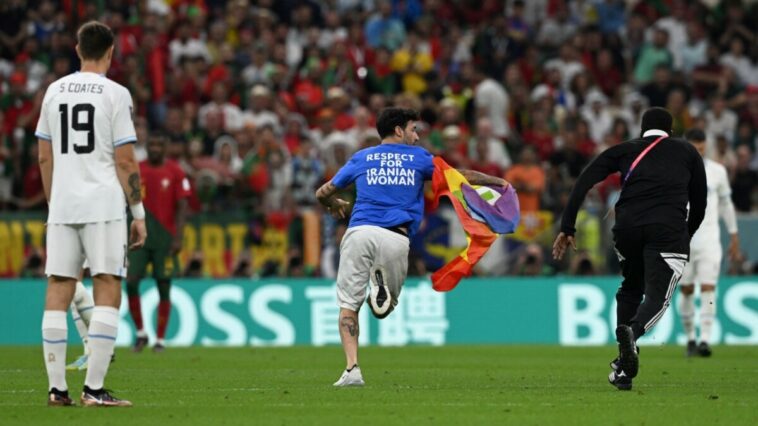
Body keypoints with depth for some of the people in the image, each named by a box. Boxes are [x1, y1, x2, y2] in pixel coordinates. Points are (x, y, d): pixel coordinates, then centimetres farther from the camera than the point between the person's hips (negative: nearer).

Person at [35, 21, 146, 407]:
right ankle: (94, 389, -9)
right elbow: (125, 161, -6)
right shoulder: (114, 94, -4)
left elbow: (45, 158, 14)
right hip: (104, 205, -5)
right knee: (107, 291, -3)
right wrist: (139, 213, -1)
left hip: (62, 206, 5)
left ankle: (57, 388, 4)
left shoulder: (54, 92, 10)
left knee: (58, 291, 5)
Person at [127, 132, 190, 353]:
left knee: (164, 287, 0)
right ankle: (140, 332, 8)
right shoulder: (136, 170, 6)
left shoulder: (175, 173, 0)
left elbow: (182, 207, -2)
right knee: (131, 282, -8)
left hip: (165, 237, -2)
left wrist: (178, 238, -11)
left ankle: (160, 339, 7)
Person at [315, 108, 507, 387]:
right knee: (386, 305, 13)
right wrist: (498, 182, 42)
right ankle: (382, 281, -24)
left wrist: (335, 206, 51)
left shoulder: (361, 158, 20)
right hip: (396, 238, 0)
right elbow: (463, 176, 26)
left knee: (348, 304, 6)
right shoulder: (419, 158, 18)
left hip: (360, 231, 1)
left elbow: (323, 193, 27)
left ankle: (352, 369, -12)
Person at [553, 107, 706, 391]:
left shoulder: (624, 150, 23)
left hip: (627, 226, 2)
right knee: (657, 298, -3)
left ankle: (623, 368, 15)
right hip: (668, 229, -2)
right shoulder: (687, 152, 24)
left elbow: (584, 183, 11)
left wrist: (567, 228, 10)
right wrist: (687, 236, 38)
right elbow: (699, 203, 23)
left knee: (630, 288, 23)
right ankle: (632, 332, -38)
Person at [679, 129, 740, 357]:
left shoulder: (717, 171, 6)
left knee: (708, 288, -11)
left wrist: (734, 235, 16)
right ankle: (690, 338, 17)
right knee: (687, 291, 4)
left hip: (710, 239, 0)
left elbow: (726, 203, 16)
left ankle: (705, 339, -17)